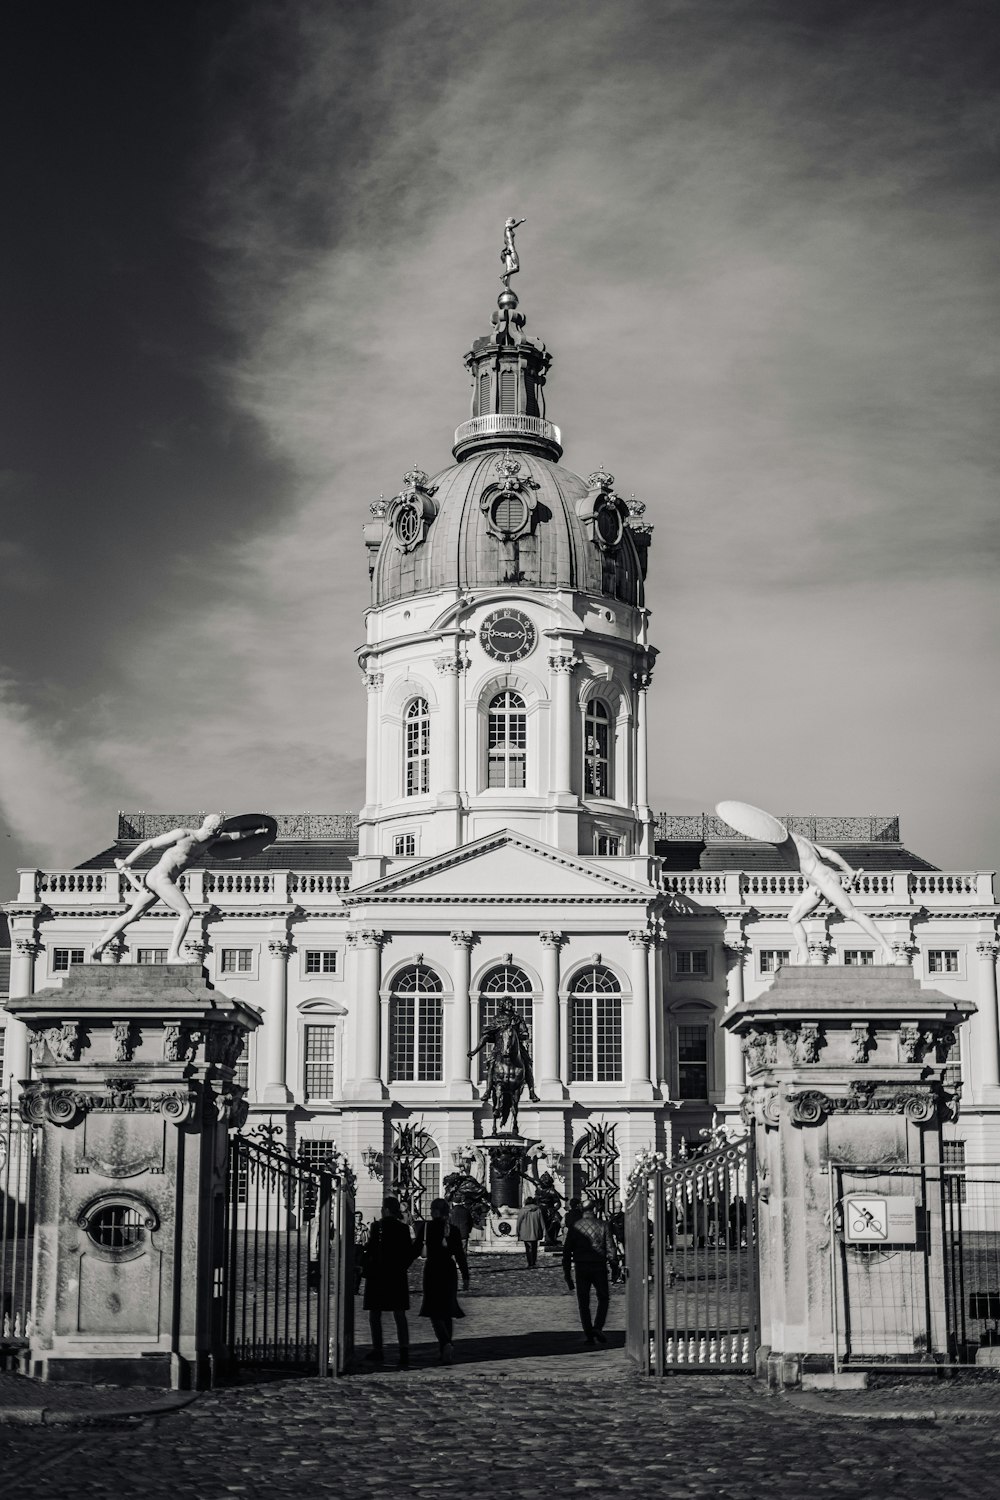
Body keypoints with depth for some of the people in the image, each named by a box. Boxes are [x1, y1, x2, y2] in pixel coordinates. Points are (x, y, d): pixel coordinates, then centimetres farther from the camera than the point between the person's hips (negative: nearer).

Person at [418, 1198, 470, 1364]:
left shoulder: (429, 1227, -8)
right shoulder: (454, 1230, 3)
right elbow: (460, 1255, 4)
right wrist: (465, 1277, 8)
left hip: (433, 1271, -4)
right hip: (450, 1272, 4)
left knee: (435, 1312, -4)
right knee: (447, 1311, 15)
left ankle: (446, 1344, -24)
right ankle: (445, 1347, 19)